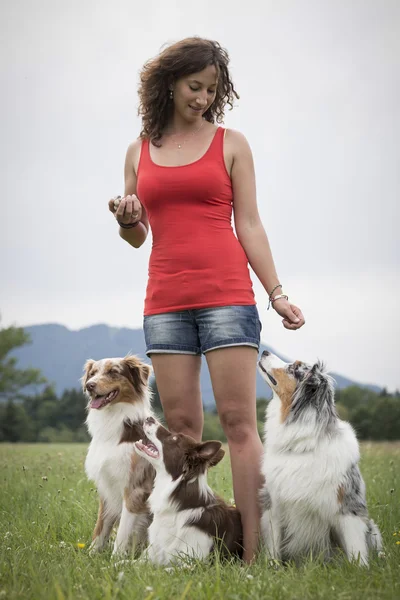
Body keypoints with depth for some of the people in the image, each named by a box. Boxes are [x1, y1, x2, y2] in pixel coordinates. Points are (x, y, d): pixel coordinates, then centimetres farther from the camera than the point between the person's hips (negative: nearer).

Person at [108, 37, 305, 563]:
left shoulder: (230, 144, 7)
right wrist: (125, 219, -6)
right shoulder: (140, 151, 14)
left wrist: (278, 294, -3)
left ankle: (254, 553, -8)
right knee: (181, 424, 2)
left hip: (227, 294, -3)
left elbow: (249, 226, 5)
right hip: (165, 300, 3)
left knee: (239, 420, -8)